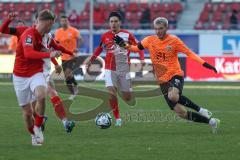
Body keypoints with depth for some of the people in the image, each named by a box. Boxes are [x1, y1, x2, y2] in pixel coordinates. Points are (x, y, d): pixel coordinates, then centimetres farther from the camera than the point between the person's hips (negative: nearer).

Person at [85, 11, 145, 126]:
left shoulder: (127, 35, -4)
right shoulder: (105, 36, 3)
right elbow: (99, 49, 20)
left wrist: (142, 59, -11)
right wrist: (91, 60, 18)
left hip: (124, 69, -1)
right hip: (110, 69, 1)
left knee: (127, 97, 0)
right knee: (111, 91, -20)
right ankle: (117, 118, -8)